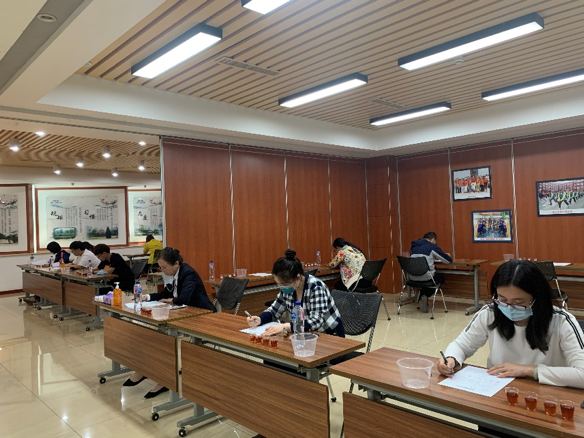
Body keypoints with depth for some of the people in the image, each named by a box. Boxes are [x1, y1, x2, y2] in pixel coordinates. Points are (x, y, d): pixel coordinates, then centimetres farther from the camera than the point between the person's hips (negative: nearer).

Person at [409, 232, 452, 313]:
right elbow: (449, 260, 1)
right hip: (426, 277, -6)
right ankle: (424, 294, 7)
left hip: (413, 277, 6)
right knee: (441, 278, 27)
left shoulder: (414, 246, 13)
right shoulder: (433, 246, -3)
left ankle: (422, 294, 15)